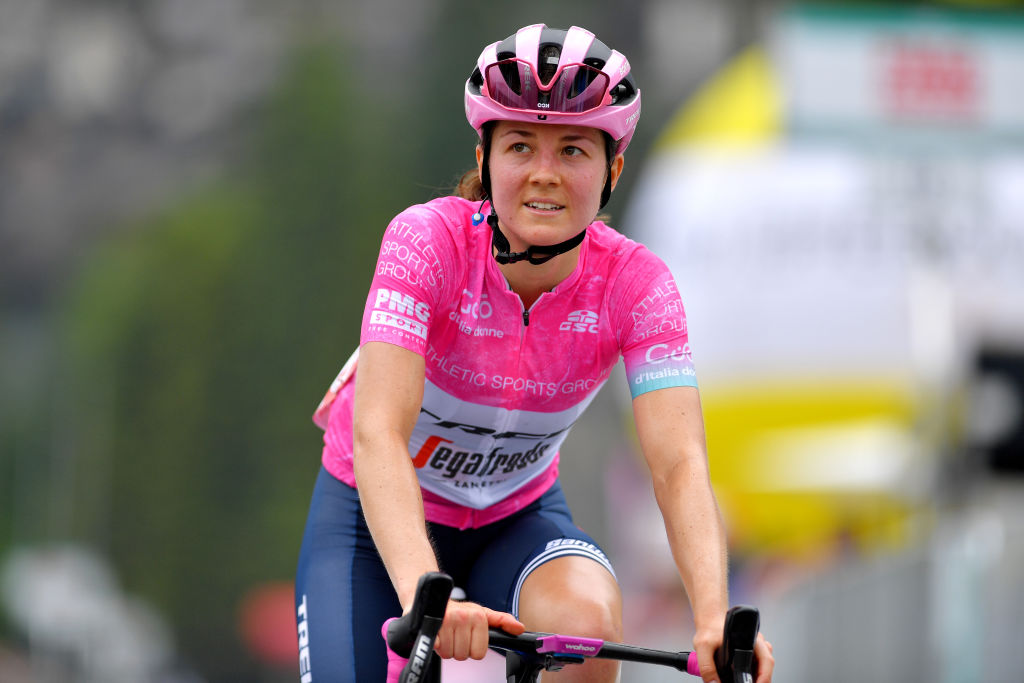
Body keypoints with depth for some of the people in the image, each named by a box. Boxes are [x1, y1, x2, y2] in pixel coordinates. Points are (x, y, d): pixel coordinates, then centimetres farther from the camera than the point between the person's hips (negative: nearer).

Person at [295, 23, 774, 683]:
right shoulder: (429, 240, -27)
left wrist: (714, 619, -48)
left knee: (588, 619, -30)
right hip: (378, 513, -1)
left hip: (517, 519, 1)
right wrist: (423, 596, -55)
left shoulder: (635, 282, -20)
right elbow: (378, 433, -39)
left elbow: (680, 464, -29)